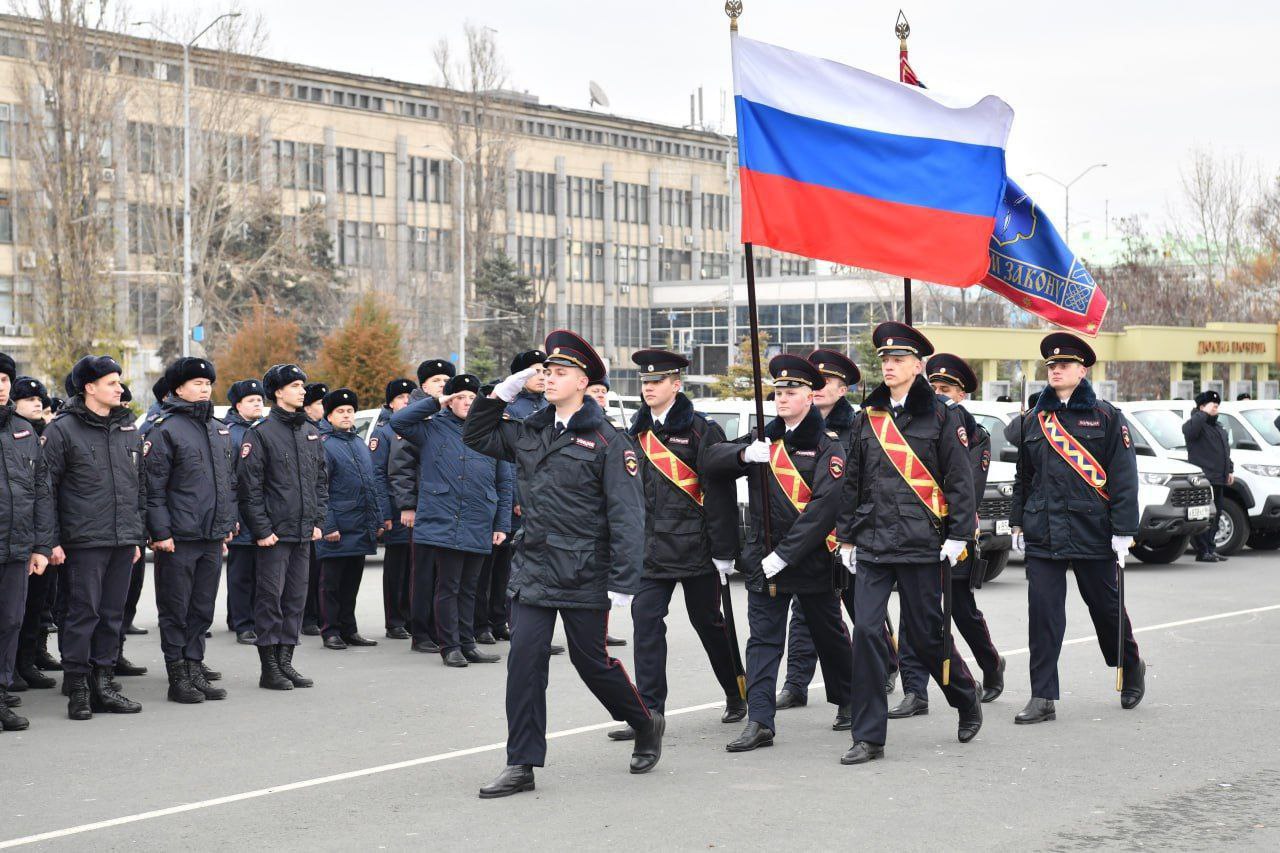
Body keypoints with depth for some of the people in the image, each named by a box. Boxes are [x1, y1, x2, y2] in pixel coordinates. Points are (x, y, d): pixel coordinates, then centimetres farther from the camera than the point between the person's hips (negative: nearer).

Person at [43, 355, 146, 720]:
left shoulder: (128, 428, 14)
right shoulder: (62, 430, -5)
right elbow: (47, 487, -6)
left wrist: (137, 535, 16)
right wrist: (52, 540, -10)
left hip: (123, 540, 6)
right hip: (84, 540, -6)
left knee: (112, 614, 8)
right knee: (83, 612, -5)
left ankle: (102, 683, 16)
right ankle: (78, 689, 3)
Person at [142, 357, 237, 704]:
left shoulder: (220, 429, 15)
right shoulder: (164, 429, -7)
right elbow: (153, 486, -10)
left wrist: (229, 523, 16)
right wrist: (160, 532, -14)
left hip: (213, 537, 6)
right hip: (178, 538, -6)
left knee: (203, 608, 10)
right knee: (176, 610, 1)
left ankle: (195, 669, 18)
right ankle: (178, 678, 7)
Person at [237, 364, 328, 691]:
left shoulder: (310, 432, 13)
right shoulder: (260, 432, -7)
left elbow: (321, 480, 18)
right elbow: (248, 485, -10)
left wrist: (318, 521, 9)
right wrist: (261, 529, -14)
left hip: (304, 532, 6)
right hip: (275, 531, -6)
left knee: (296, 597, 9)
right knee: (271, 596, -2)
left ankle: (285, 661, 17)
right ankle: (269, 668, 3)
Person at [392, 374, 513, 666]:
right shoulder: (433, 429, 4)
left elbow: (504, 483, 13)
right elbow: (398, 421, -11)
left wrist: (502, 525, 8)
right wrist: (435, 402, -7)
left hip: (479, 529, 3)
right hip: (443, 524, -3)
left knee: (469, 587, 11)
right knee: (448, 586, -1)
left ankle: (467, 644, 18)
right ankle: (450, 647, 6)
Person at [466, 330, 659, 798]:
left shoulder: (607, 441, -8)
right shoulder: (529, 432, 9)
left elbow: (626, 517, -11)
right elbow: (476, 436, 23)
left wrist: (622, 583, -15)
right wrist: (502, 392, 9)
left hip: (584, 579, -5)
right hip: (532, 572, 5)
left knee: (591, 660, 7)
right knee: (524, 661, -2)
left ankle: (646, 724, 33)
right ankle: (521, 765, 3)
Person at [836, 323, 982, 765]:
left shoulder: (940, 417, -1)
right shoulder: (867, 418, 10)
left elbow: (960, 480, -1)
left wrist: (957, 536, -7)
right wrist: (847, 538, 13)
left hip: (921, 543, -3)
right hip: (873, 542, 3)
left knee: (924, 634, 4)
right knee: (866, 632, -6)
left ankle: (967, 699, 33)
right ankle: (868, 738, -1)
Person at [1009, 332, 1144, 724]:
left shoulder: (1107, 417, -2)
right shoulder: (1034, 419, 9)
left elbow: (1124, 478, -5)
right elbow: (1023, 477, 17)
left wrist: (1122, 531, -10)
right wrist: (1018, 523, 13)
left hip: (1093, 532, -3)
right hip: (1043, 535, 3)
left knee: (1106, 606, 10)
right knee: (1043, 614, -3)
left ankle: (1132, 669, 36)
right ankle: (1043, 698, 0)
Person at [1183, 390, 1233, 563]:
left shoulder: (1218, 426, 24)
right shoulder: (1198, 423, -6)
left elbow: (1226, 450, 31)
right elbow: (1189, 430, -32)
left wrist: (1230, 470, 23)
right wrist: (1205, 414, -24)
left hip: (1218, 479, 10)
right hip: (1203, 478, -9)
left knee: (1216, 513, 11)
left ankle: (1211, 549, 17)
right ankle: (1203, 551, -10)